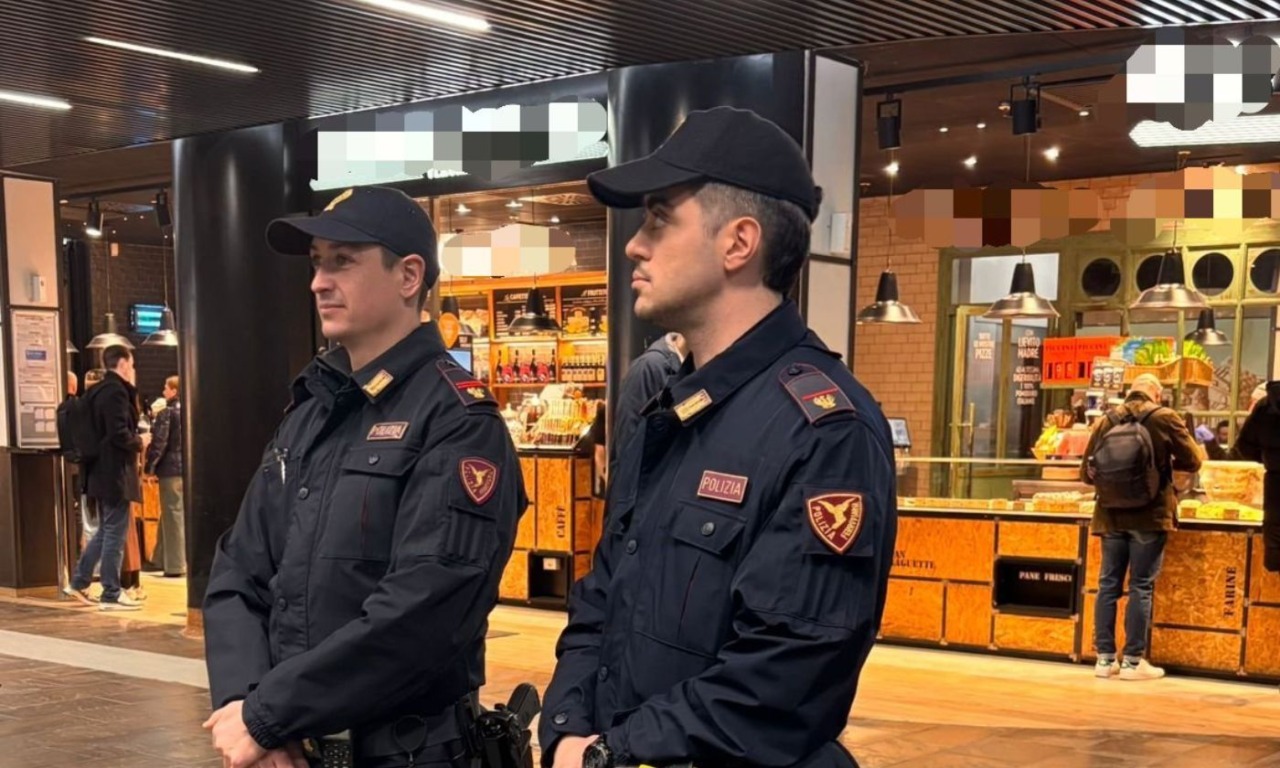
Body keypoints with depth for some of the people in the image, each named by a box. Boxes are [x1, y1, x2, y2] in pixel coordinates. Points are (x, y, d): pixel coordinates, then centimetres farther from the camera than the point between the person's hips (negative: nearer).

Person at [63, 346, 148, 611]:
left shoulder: (98, 391, 14)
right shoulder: (117, 391, -16)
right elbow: (119, 433, -23)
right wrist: (139, 442, -6)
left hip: (102, 472, 10)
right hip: (116, 473, -10)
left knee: (105, 530, 20)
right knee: (115, 533, -4)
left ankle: (79, 583, 23)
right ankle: (111, 595, 1)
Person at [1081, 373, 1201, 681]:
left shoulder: (1106, 421, 3)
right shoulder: (1165, 418, -5)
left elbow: (1087, 473, 7)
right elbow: (1192, 462, 2)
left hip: (1111, 515, 3)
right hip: (1150, 516, -3)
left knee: (1108, 584, 9)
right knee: (1141, 586, 2)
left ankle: (1105, 658, 12)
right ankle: (1133, 661, 4)